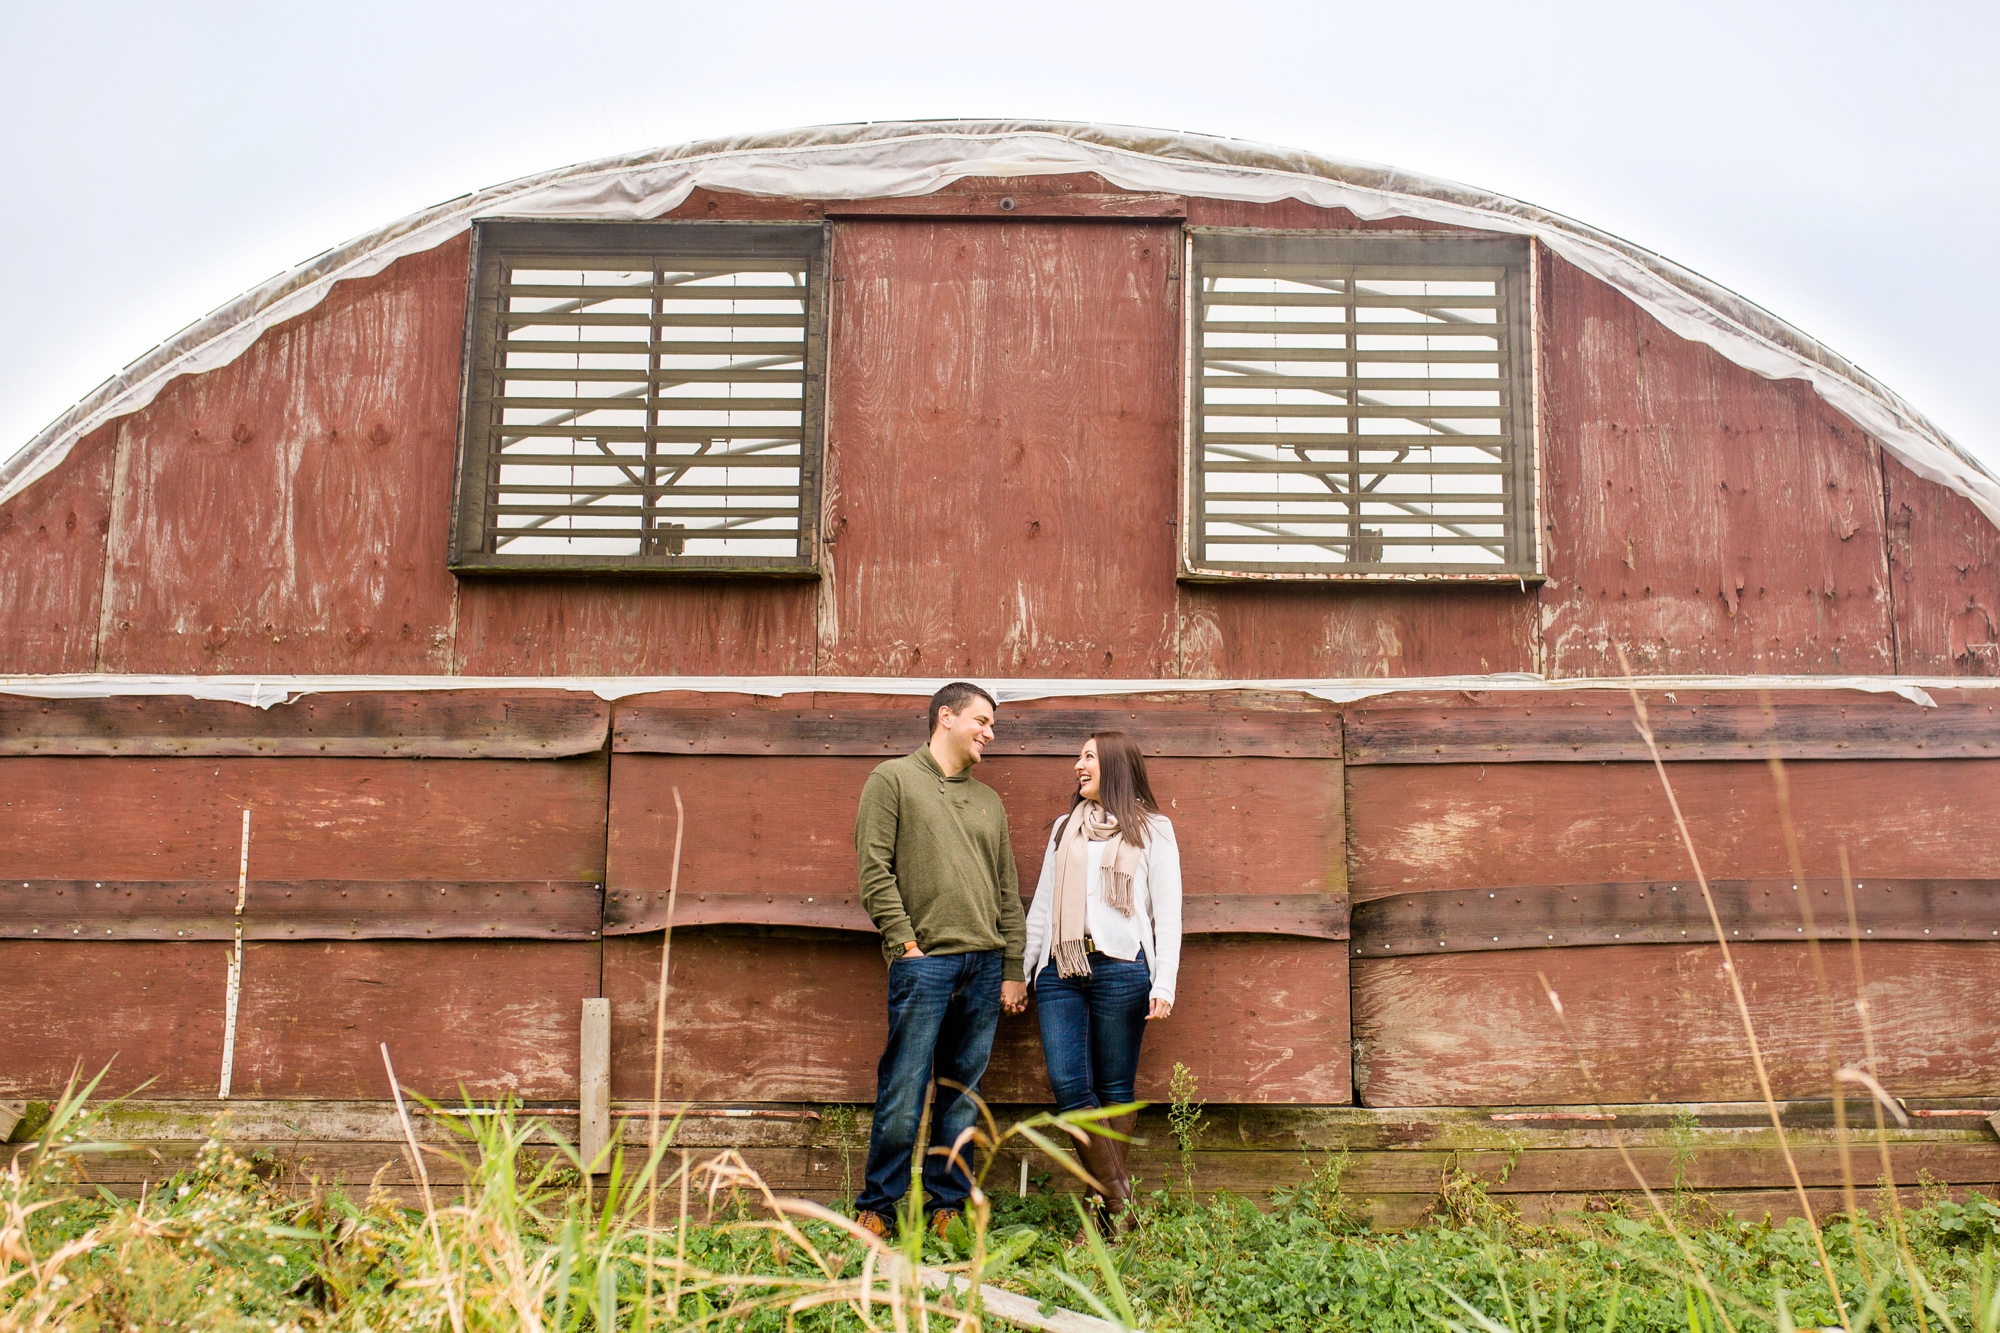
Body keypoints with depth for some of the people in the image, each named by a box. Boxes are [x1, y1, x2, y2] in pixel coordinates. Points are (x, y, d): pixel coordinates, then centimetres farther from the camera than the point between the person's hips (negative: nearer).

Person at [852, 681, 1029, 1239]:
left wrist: (1013, 969, 11)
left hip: (985, 963, 5)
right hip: (924, 960, -5)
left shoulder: (989, 800, 20)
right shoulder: (893, 779, 5)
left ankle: (948, 1206, 15)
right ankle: (877, 1209, 6)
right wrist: (905, 942, -11)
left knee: (962, 1094, 7)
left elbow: (1008, 891, 18)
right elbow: (875, 870, -3)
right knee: (904, 1093, -5)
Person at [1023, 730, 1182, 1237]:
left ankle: (1113, 1206, 9)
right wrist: (1022, 969, 15)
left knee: (1114, 1089, 0)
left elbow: (1167, 913, 4)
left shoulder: (1151, 830, 10)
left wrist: (1163, 984, -7)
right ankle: (1120, 1205, -5)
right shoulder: (1065, 829, 23)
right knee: (1068, 1085, -10)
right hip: (1060, 969, 4)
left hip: (1120, 967, -3)